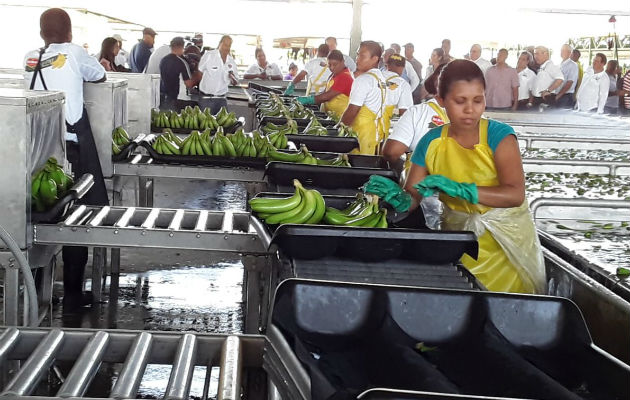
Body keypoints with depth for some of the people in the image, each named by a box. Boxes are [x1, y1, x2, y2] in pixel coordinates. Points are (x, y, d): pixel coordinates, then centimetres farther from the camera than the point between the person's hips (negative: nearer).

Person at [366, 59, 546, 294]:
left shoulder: (498, 135, -13)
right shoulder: (431, 143, -4)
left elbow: (516, 194, -24)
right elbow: (412, 199, -3)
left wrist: (459, 189, -35)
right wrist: (398, 198, -27)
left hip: (505, 243, -2)